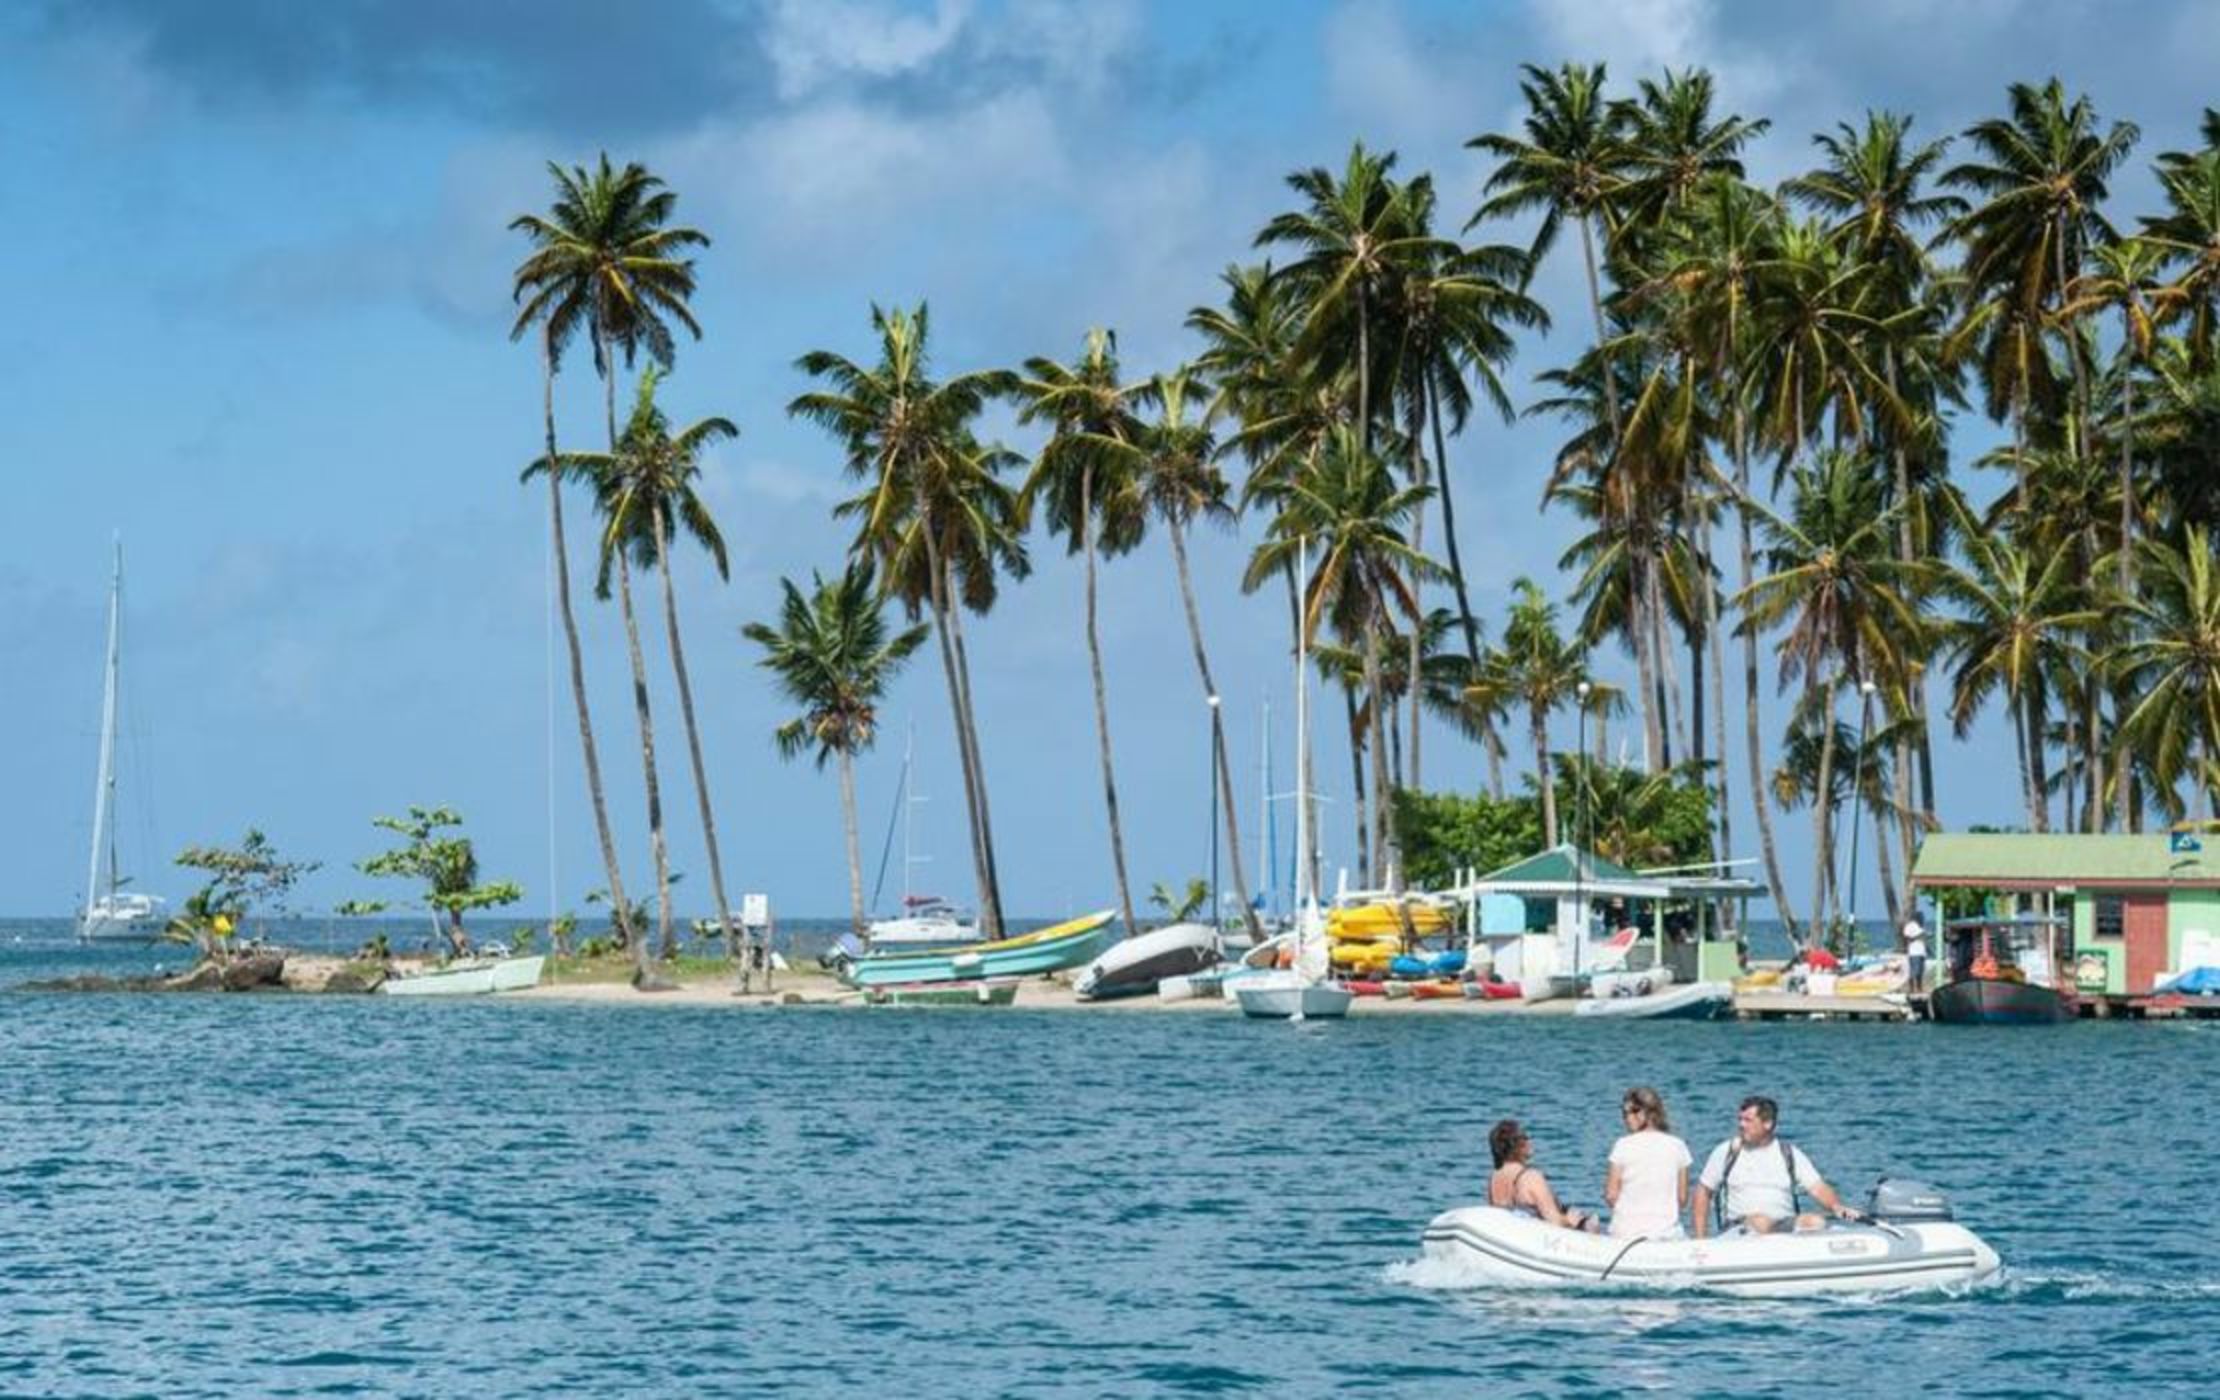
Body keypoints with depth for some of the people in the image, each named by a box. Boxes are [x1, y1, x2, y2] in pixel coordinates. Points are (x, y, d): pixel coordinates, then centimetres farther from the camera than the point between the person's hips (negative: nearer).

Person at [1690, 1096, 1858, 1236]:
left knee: (1817, 1222, -28)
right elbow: (1703, 1192, 15)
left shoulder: (1790, 1154, 13)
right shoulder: (1726, 1152, 12)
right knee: (1760, 1222, -37)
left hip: (1785, 1224, 2)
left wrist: (1837, 1207, -17)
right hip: (1738, 1228, -2)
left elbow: (1817, 1187, 4)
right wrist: (1700, 1239, 6)